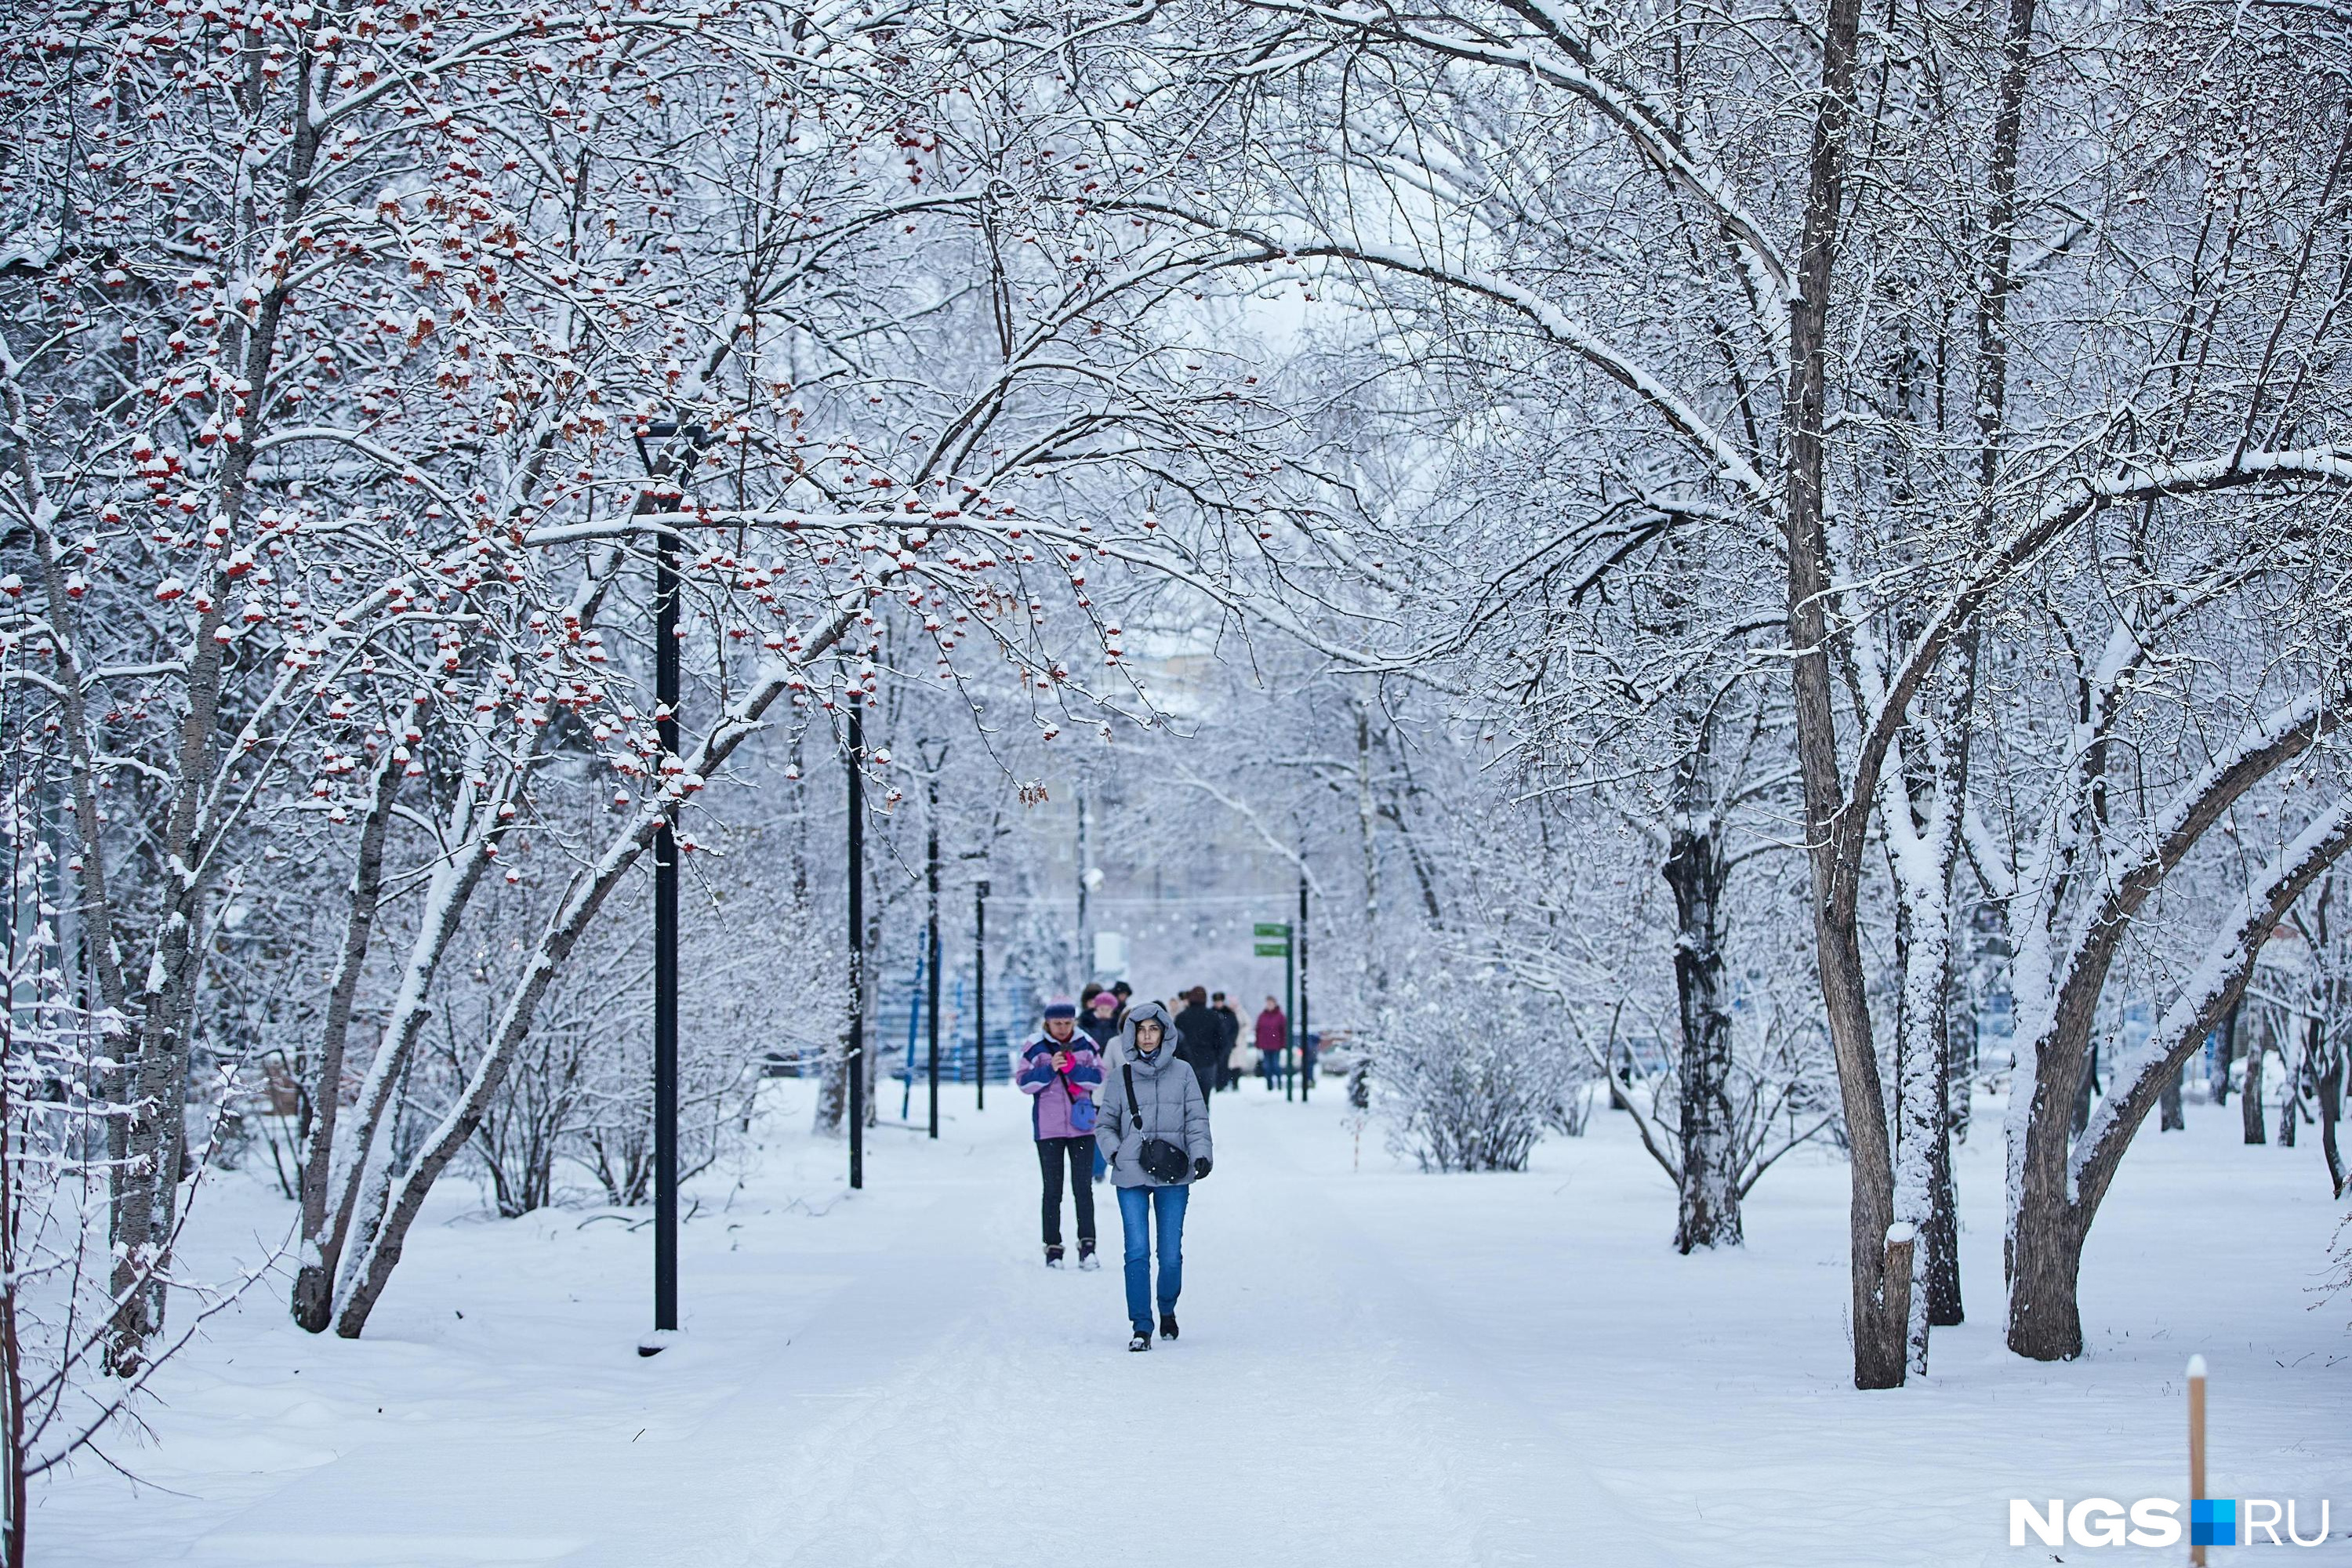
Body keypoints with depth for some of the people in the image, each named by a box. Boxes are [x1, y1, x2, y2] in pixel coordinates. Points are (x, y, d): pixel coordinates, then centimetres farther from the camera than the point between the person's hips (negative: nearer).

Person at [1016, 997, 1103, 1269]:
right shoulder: (1035, 1048, -1)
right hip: (1048, 1129, -1)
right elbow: (1023, 1083, -5)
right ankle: (1053, 1249, 8)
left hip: (1082, 1126, 1)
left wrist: (1073, 1068, -17)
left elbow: (1098, 1078, 0)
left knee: (1083, 1188, 0)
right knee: (1053, 1190, 4)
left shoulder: (1086, 1045, 4)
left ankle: (1087, 1246, 3)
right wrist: (1050, 1069, -19)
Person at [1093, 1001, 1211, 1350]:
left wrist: (1201, 1154, -10)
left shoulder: (1182, 1072, 6)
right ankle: (1141, 1327, -4)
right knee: (1137, 1253, -9)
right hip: (1132, 1177, 0)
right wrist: (1115, 1152, -5)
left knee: (1171, 1254, 3)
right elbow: (1105, 1125, 12)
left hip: (1173, 1177, 0)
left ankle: (1167, 1310, 30)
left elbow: (1197, 1119, 5)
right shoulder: (1121, 1078, 7)